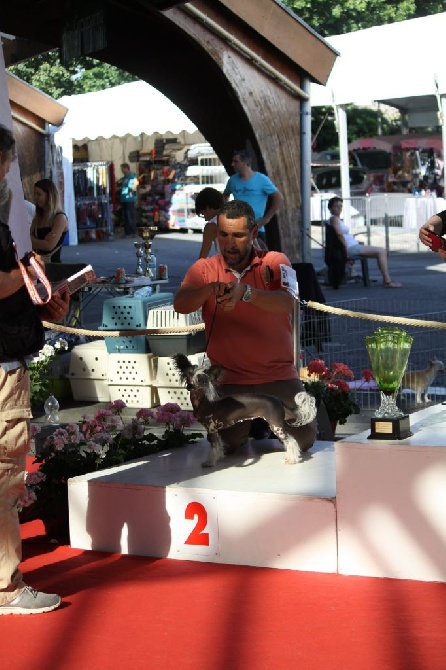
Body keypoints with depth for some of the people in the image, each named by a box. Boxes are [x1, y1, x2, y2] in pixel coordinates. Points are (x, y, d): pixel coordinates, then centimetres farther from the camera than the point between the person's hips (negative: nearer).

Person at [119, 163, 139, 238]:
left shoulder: (131, 175, -11)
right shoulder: (125, 177, 19)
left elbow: (136, 182, -29)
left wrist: (132, 190, -20)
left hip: (129, 200, -10)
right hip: (123, 200, 10)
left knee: (130, 217, -8)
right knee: (125, 217, 10)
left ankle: (133, 233, -4)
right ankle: (127, 232, 15)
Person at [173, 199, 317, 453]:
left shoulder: (275, 262, 0)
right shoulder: (204, 268, 2)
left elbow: (286, 303, -20)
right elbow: (180, 305, -15)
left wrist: (244, 292, -38)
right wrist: (210, 289, -36)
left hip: (279, 376, 0)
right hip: (230, 380, 0)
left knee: (304, 439, -10)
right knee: (226, 444, -15)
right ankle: (253, 423, 21)